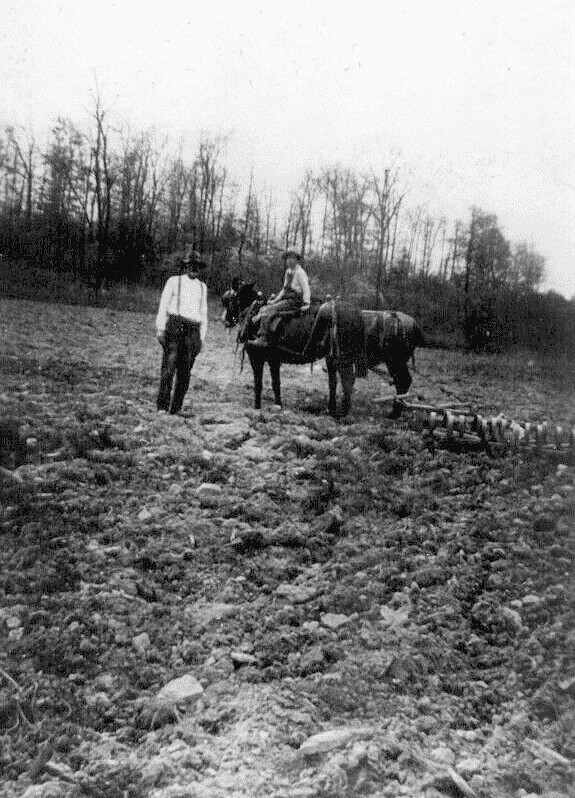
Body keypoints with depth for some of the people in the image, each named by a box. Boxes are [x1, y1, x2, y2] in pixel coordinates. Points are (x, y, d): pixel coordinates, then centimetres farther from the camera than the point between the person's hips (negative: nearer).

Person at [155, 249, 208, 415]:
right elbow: (163, 307, 7)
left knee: (185, 371, 0)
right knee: (169, 366, -10)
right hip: (174, 325, -3)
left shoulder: (202, 287, 20)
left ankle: (176, 408, 5)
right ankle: (162, 406, -6)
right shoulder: (174, 281, 10)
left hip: (193, 329, 3)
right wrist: (160, 329, -1)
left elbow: (204, 313, 22)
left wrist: (202, 337, 15)